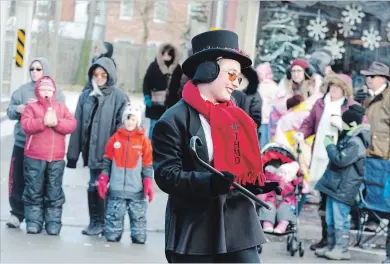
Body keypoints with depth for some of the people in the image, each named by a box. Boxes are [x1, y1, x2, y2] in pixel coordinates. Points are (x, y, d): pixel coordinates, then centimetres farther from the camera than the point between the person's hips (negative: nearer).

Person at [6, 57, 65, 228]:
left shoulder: (56, 92, 4)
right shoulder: (22, 90, 8)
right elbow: (10, 111, 6)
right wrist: (17, 109, -17)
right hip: (22, 142, 2)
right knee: (18, 179, 2)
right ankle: (17, 213, 12)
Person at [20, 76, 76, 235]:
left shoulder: (61, 107, 11)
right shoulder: (32, 107, 5)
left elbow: (72, 124, -2)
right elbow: (26, 125, -12)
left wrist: (57, 122, -19)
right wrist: (43, 121, -23)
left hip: (56, 158, 2)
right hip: (34, 158, -1)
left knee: (54, 193, 3)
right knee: (34, 192, 2)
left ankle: (53, 223, 8)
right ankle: (33, 222, 7)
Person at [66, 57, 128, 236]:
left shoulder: (118, 97, -6)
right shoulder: (85, 96, 8)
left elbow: (122, 127, -9)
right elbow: (78, 125, 8)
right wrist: (73, 154, 6)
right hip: (91, 151, 4)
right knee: (94, 186, 9)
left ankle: (100, 222, 14)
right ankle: (96, 222, 20)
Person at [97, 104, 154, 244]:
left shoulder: (144, 140, -1)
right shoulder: (115, 138, 3)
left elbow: (148, 165, 1)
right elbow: (107, 161, 8)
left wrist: (148, 184, -5)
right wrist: (103, 180, 4)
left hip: (137, 190, -1)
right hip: (117, 189, 1)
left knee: (138, 216, 4)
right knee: (114, 215, 5)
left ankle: (139, 237, 12)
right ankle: (112, 236, 14)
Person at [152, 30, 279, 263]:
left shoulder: (238, 118, 13)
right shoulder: (174, 121, -6)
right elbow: (166, 174, -14)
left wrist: (256, 184, 0)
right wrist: (209, 182, -29)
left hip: (239, 228, 5)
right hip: (194, 232, -5)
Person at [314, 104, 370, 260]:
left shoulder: (355, 143, -17)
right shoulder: (347, 138, 15)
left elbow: (340, 160, -24)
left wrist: (330, 145, -12)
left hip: (344, 188, -10)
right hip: (335, 184, 10)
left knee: (339, 219, -7)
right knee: (330, 219, 15)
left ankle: (342, 249, -1)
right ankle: (332, 246, 22)